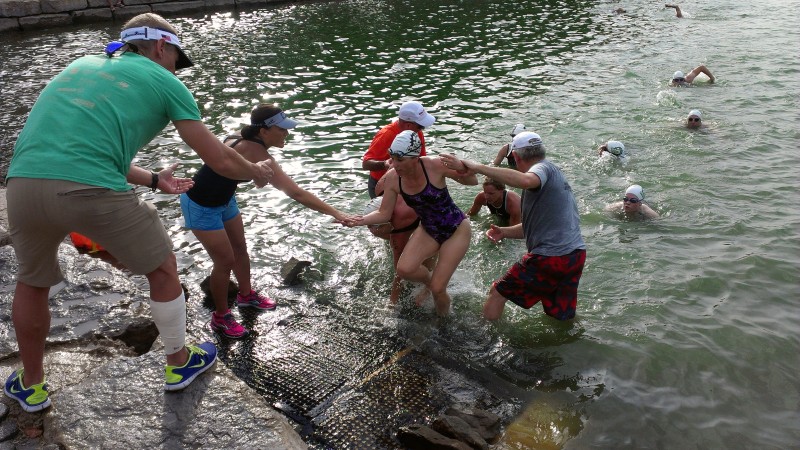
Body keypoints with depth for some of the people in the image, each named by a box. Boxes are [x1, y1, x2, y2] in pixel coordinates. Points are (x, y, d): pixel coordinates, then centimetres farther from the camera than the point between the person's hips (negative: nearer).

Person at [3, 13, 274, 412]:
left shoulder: (83, 64, 30)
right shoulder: (164, 83, 13)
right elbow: (219, 160, 13)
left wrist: (153, 180, 37)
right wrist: (257, 172, 33)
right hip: (92, 191, -5)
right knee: (162, 269, 20)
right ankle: (179, 363, 38)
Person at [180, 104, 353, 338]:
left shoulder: (245, 141, -9)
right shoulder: (256, 153, -35)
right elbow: (296, 193, -40)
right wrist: (335, 213, -40)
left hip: (224, 200, 9)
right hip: (201, 207, -9)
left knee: (240, 248, 18)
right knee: (225, 260, -1)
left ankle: (246, 295, 40)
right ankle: (220, 317, 19)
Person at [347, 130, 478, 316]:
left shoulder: (434, 165, -28)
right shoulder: (392, 178, -17)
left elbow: (473, 182, -14)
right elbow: (384, 214, -7)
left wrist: (463, 170, -36)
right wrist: (361, 220, -25)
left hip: (456, 230, -4)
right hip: (428, 230, 4)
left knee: (437, 289, -5)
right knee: (404, 269, -20)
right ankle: (429, 280, 16)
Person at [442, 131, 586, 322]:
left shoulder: (544, 168, -8)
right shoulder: (554, 173, 22)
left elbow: (525, 180, -36)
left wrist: (479, 167, -33)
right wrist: (505, 232, 11)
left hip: (550, 258, -9)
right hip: (576, 255, 9)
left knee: (497, 293, 8)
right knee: (563, 318, 23)